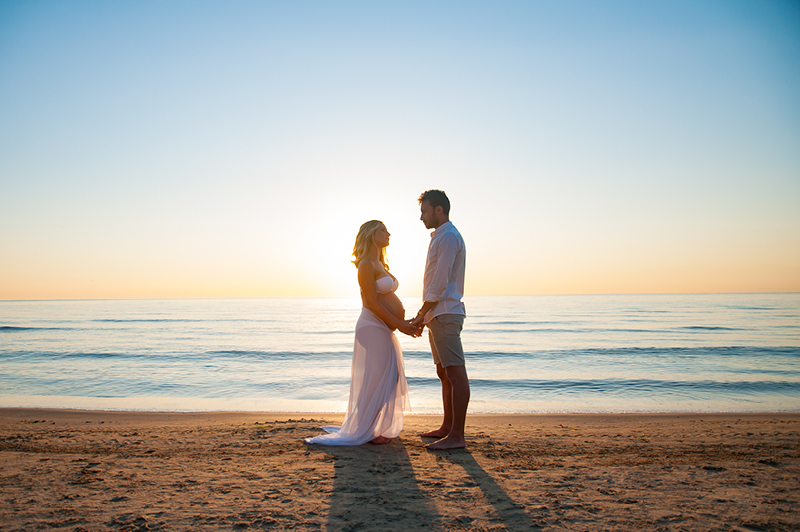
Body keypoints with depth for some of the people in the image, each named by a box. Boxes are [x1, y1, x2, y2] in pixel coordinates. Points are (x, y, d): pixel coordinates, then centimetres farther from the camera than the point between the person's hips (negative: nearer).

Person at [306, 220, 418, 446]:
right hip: (372, 328, -10)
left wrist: (404, 322, 11)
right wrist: (399, 324, -18)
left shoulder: (379, 265, 18)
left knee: (387, 380, 13)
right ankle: (365, 432, 7)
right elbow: (372, 303, -18)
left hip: (383, 329, 10)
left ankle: (378, 427, 23)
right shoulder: (366, 264, -12)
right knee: (374, 380, -4)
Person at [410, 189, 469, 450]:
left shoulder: (448, 237, -11)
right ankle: (447, 427, 23)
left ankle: (457, 436, -8)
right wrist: (424, 316, 18)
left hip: (446, 314, -11)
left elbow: (439, 284, -17)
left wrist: (421, 315, -12)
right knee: (444, 373, 14)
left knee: (456, 373, -9)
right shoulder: (440, 237, 21)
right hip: (439, 315, 11)